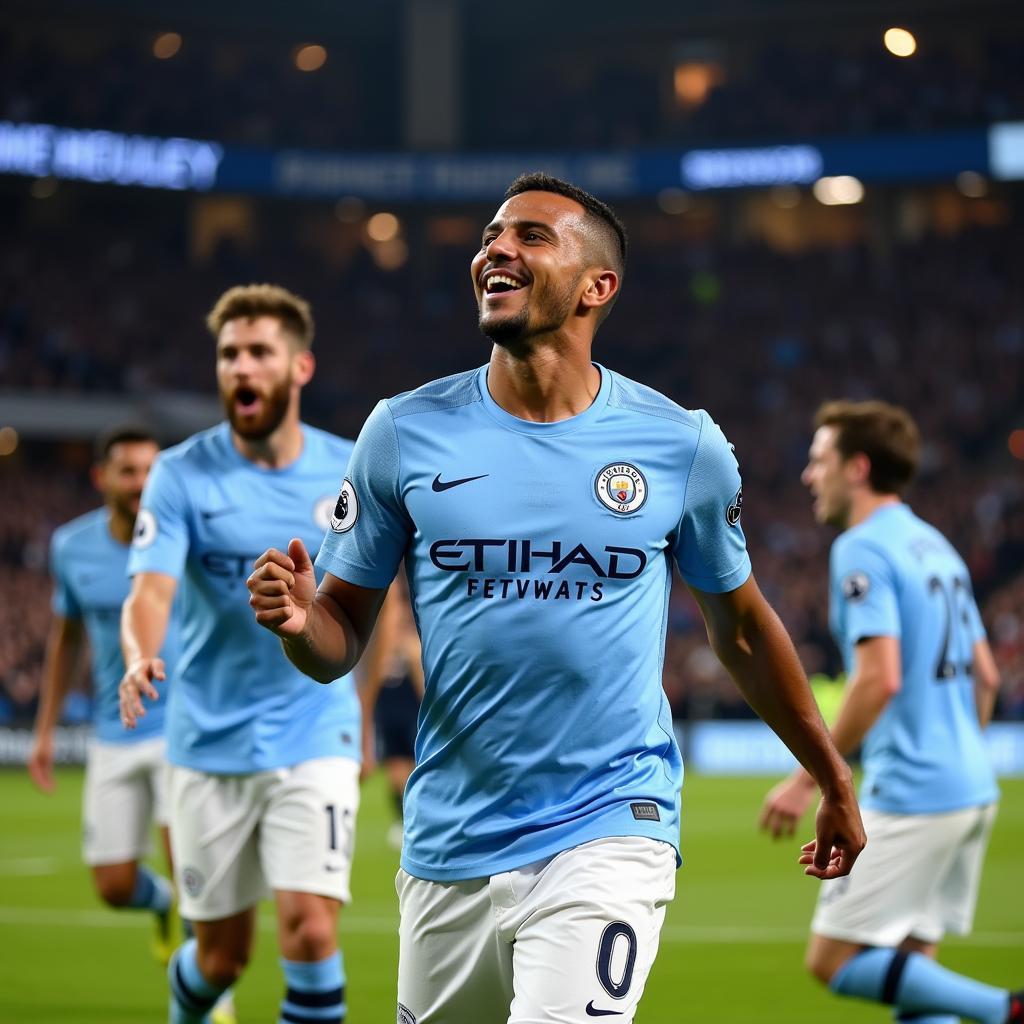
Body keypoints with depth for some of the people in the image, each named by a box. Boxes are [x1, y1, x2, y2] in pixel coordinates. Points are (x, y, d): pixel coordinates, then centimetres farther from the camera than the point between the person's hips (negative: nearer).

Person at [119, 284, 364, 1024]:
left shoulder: (350, 472, -1)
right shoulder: (182, 474, -7)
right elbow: (150, 590, -21)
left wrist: (364, 705, 15)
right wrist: (141, 658, -43)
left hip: (315, 735, 0)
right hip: (211, 741, 0)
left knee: (311, 931, -17)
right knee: (222, 956, 10)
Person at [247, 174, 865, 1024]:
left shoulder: (681, 445, -1)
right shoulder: (404, 433, 0)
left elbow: (741, 627, 14)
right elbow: (341, 640, 5)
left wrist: (833, 780, 22)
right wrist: (298, 621, -19)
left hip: (608, 832, -2)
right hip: (450, 847, 2)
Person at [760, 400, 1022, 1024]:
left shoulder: (862, 549, -11)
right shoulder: (935, 546, 16)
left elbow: (880, 679, -21)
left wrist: (807, 781, -16)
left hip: (911, 793, -9)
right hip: (972, 788, 9)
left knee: (834, 962, -3)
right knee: (910, 968, 12)